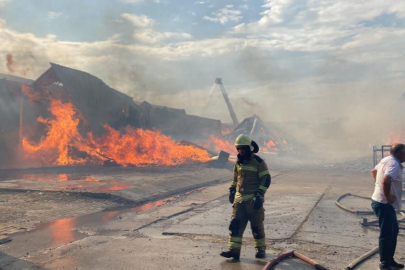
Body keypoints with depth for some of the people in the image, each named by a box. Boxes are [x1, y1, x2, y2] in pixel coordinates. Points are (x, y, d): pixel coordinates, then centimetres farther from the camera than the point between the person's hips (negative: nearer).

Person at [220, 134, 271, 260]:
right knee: (235, 224, -1)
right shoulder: (238, 162, 10)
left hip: (253, 199, -6)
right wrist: (232, 191, 16)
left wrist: (259, 195, -17)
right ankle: (234, 250, 1)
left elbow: (266, 179, -11)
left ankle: (261, 249, 23)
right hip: (239, 198, 6)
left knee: (257, 225, 5)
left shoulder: (258, 162, -10)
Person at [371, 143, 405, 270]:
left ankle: (390, 259, 28)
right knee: (386, 234, -1)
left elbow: (374, 171, 28)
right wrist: (388, 196, -24)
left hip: (384, 203, 10)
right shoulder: (394, 164, -20)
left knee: (393, 231, 19)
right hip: (384, 204, -10)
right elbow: (386, 180, -37)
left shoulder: (386, 160, 11)